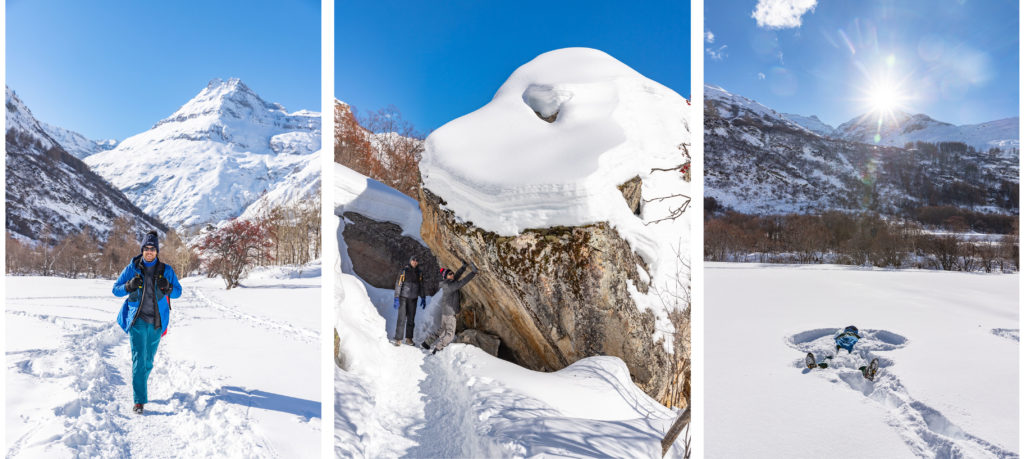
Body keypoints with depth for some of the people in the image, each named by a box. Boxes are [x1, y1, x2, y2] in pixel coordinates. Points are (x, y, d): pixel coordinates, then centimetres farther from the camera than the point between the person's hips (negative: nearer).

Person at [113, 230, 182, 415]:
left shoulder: (166, 271, 2)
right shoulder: (132, 269, 0)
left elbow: (178, 292, 5)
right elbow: (116, 290, 4)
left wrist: (168, 287, -17)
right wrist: (129, 286, -17)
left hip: (157, 323, 2)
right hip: (138, 321, -2)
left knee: (149, 361, 16)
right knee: (139, 360, -11)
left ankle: (140, 386, 40)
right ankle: (139, 400, -10)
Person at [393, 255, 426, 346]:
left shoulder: (419, 273, 7)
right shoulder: (404, 270, -6)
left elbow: (421, 286, 15)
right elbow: (398, 284, -8)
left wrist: (423, 298, 10)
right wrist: (396, 298, -13)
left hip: (413, 299, 4)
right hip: (403, 297, -4)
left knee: (411, 319, 6)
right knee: (401, 318, -9)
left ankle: (409, 338, 15)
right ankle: (398, 339, -5)